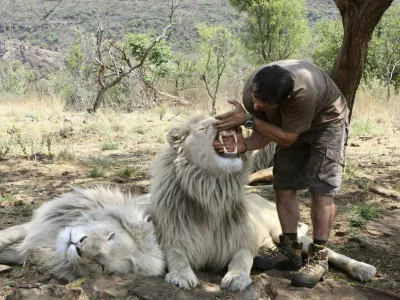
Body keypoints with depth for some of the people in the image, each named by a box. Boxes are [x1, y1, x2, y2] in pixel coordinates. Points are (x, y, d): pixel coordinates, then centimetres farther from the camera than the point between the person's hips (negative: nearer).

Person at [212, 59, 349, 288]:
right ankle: (291, 250, 9)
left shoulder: (303, 90, -44)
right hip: (289, 126, 6)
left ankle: (319, 258, -8)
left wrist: (249, 120, -38)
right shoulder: (251, 90, -26)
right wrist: (243, 145, -36)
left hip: (326, 123, -5)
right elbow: (264, 134, -15)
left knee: (321, 188, -14)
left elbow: (287, 138, -32)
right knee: (284, 187, -1)